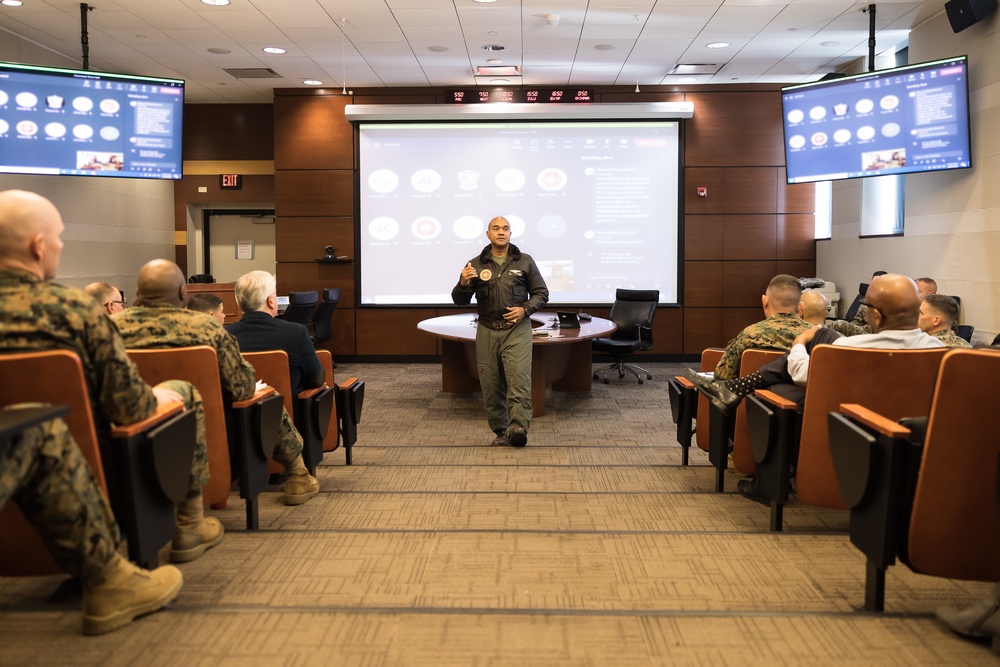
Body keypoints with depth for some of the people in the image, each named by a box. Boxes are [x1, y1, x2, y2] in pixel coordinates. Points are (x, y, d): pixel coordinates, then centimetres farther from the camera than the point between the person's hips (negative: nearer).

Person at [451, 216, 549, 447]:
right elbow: (460, 301, 7)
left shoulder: (525, 261, 5)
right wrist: (464, 284, -15)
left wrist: (525, 309, -9)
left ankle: (518, 428, -23)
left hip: (517, 329, -2)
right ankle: (501, 431, 13)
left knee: (519, 379, -16)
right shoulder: (476, 265, 6)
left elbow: (541, 293, 9)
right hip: (487, 331, 2)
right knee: (491, 384, 3)